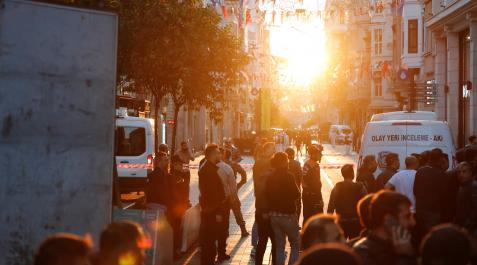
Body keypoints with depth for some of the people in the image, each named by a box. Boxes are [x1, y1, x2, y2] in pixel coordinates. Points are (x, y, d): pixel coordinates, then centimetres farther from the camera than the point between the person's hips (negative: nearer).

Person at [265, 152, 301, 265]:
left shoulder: (269, 178, 3)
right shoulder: (288, 176, -16)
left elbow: (267, 196, 8)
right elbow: (296, 195, -12)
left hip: (274, 216, 6)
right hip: (288, 215, -6)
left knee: (279, 246, 14)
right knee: (295, 245, 8)